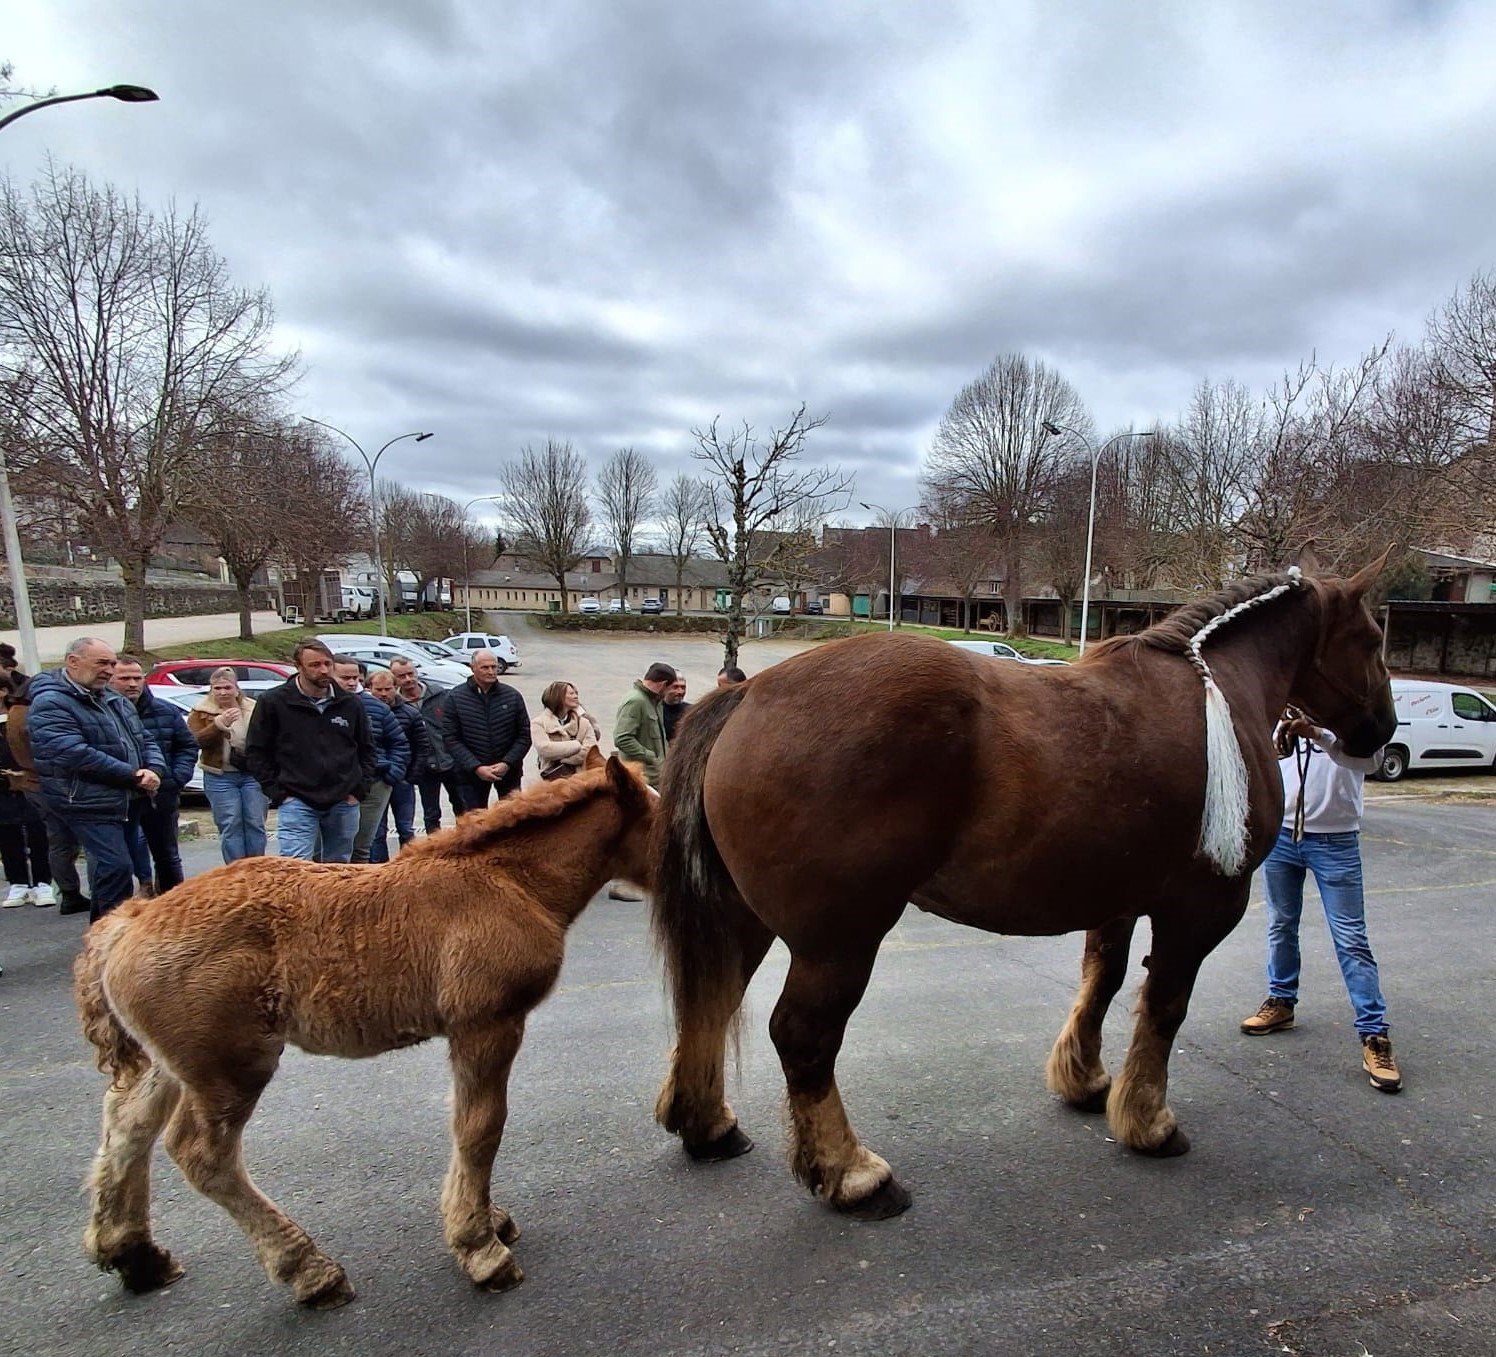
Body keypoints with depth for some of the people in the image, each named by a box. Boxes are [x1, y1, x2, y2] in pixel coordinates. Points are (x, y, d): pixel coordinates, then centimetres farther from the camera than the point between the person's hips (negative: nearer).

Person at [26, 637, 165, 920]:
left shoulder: (115, 701, 15)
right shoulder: (51, 703, -12)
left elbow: (145, 740, 16)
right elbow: (75, 754, -22)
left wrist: (155, 770, -6)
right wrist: (133, 775, -19)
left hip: (128, 801, 8)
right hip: (88, 804, -8)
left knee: (106, 869, 16)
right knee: (117, 868, -14)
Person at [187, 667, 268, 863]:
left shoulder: (253, 708, 9)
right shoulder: (200, 712, 4)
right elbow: (196, 740, -10)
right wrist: (219, 723, -24)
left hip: (253, 774, 1)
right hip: (220, 778, -1)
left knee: (255, 824, 2)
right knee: (230, 826, -1)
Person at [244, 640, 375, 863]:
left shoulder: (350, 703, 6)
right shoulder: (273, 702, -3)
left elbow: (366, 749, 15)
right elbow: (255, 751, 2)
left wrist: (359, 789, 6)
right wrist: (276, 792, -4)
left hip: (344, 803, 3)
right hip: (297, 802, -3)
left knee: (338, 868, 13)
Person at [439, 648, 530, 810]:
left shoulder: (512, 696, 1)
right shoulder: (455, 698, -3)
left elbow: (524, 736, 1)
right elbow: (451, 738, -6)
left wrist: (507, 763, -13)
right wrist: (476, 767, -16)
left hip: (508, 771, 1)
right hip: (471, 773, -1)